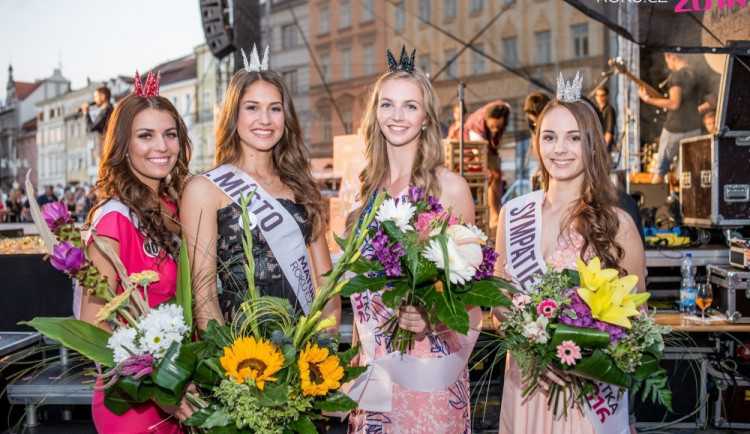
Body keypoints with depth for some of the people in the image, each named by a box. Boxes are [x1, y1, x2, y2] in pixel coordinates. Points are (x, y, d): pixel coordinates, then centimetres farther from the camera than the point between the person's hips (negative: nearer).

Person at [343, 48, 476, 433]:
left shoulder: (450, 187, -7)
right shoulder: (365, 187, 7)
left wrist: (430, 314, -21)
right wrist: (358, 349, 13)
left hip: (427, 355, -4)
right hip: (372, 358, 5)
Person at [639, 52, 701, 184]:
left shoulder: (676, 75, -13)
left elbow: (674, 103, -20)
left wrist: (647, 98, -18)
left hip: (675, 128, -6)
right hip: (694, 128, 7)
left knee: (660, 169, 7)